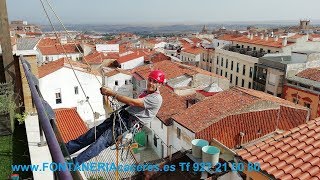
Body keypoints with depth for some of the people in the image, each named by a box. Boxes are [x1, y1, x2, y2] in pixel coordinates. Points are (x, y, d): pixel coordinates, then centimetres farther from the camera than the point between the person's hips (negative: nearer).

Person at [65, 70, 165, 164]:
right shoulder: (146, 92, 19)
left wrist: (112, 93, -13)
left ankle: (75, 163, -22)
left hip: (130, 123, -8)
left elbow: (132, 102, -17)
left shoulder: (156, 98, -10)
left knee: (103, 140, -21)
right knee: (93, 133, 2)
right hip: (122, 115, 8)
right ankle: (65, 149, 8)